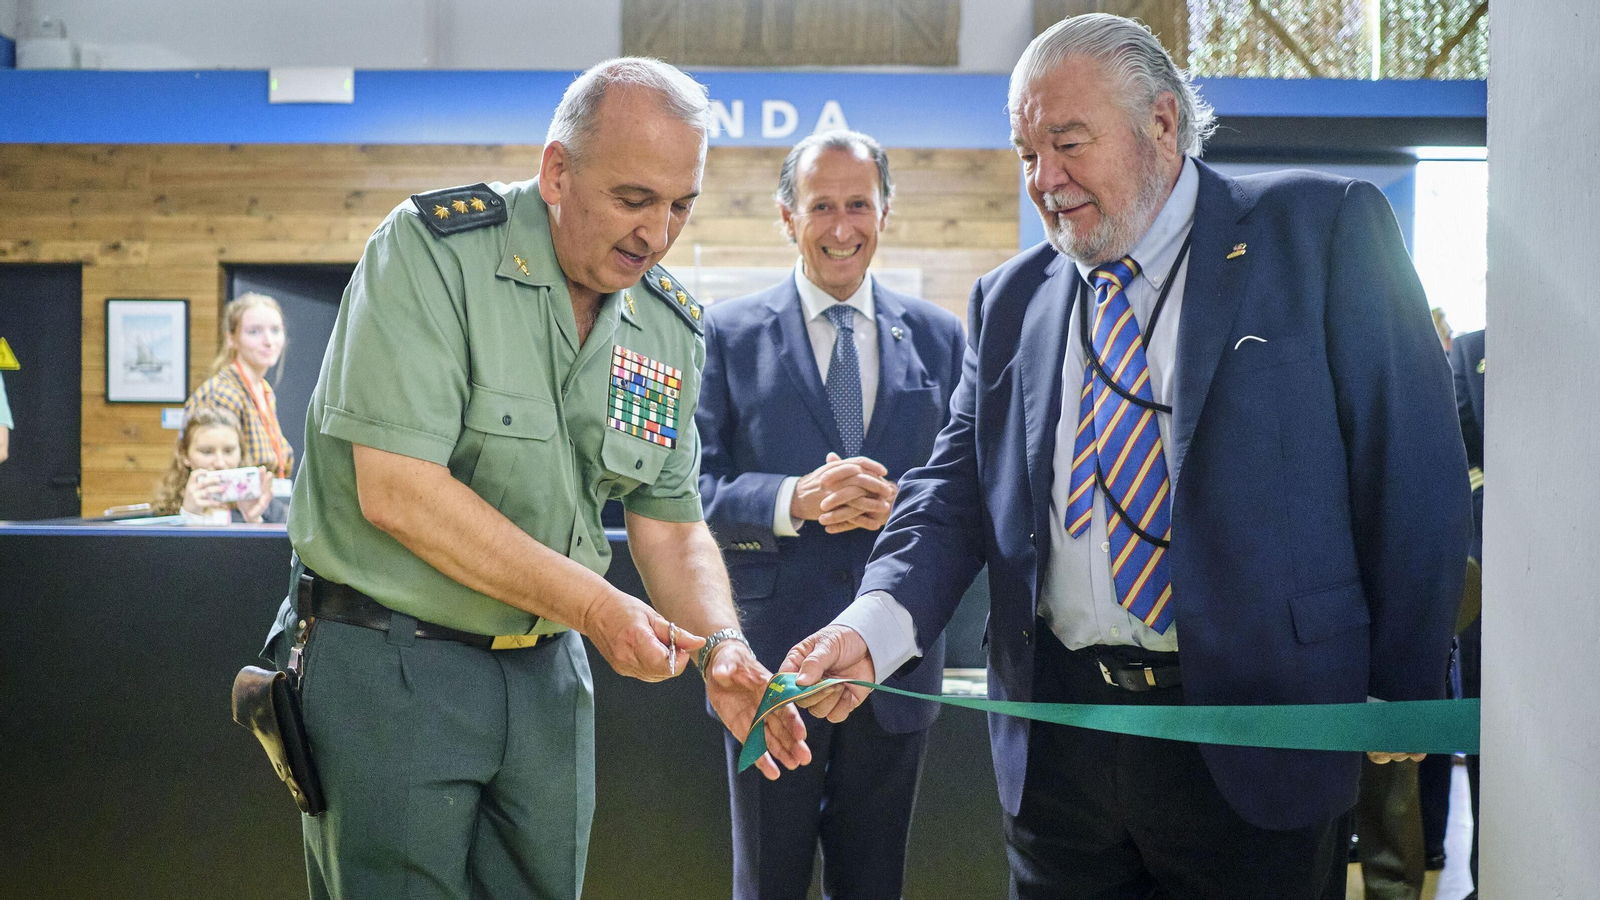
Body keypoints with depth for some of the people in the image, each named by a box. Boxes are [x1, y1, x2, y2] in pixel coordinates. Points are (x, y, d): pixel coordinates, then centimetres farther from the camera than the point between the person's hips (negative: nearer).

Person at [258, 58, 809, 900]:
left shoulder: (669, 326, 3)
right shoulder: (432, 251, -16)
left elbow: (670, 521, 9)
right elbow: (396, 490, -23)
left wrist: (720, 646, -11)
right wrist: (593, 604, -22)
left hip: (547, 672, 6)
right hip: (390, 666, -5)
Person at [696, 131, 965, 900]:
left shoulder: (938, 337, 7)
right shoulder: (729, 333, 0)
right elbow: (692, 488, -6)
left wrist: (902, 506, -16)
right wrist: (792, 500, -24)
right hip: (770, 655, -2)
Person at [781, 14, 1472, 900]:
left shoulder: (1323, 230, -3)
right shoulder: (1008, 300, 10)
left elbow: (1411, 473, -4)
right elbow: (956, 489, 5)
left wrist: (1400, 692, -5)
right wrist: (872, 625, -14)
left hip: (1252, 740, -3)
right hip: (1056, 740, 4)